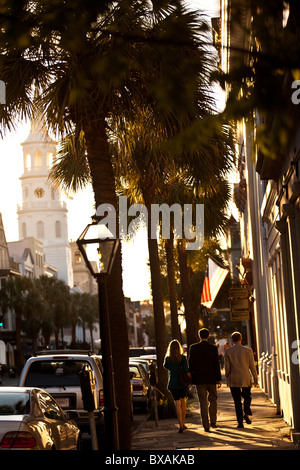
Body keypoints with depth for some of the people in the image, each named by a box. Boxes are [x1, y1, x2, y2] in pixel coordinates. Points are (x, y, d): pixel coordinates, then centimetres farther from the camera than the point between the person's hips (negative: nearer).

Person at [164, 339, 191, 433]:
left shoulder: (167, 358, -5)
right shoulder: (182, 358, -9)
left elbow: (165, 366, 17)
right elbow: (186, 370, -16)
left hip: (173, 383, -1)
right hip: (183, 383, 1)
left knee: (177, 403, -1)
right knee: (183, 400, 20)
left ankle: (181, 425, -10)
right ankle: (183, 423, 24)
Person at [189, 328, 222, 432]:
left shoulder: (193, 347, -2)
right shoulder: (213, 348, -4)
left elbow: (191, 364, 0)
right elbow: (216, 364, -4)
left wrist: (191, 377, 10)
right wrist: (218, 379, 0)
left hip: (199, 379, 0)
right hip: (211, 378, 0)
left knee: (203, 402, 2)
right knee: (212, 400, 18)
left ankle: (206, 425, -2)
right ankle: (213, 422, 17)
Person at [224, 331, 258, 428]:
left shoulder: (228, 351, -5)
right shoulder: (248, 351, -4)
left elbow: (227, 367, -4)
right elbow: (252, 367, -2)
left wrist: (227, 378, 10)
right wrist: (255, 379, 8)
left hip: (233, 380, 0)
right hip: (246, 379, 0)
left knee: (237, 401, 6)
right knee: (247, 397, 22)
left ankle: (240, 422, 3)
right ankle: (246, 413, 1)